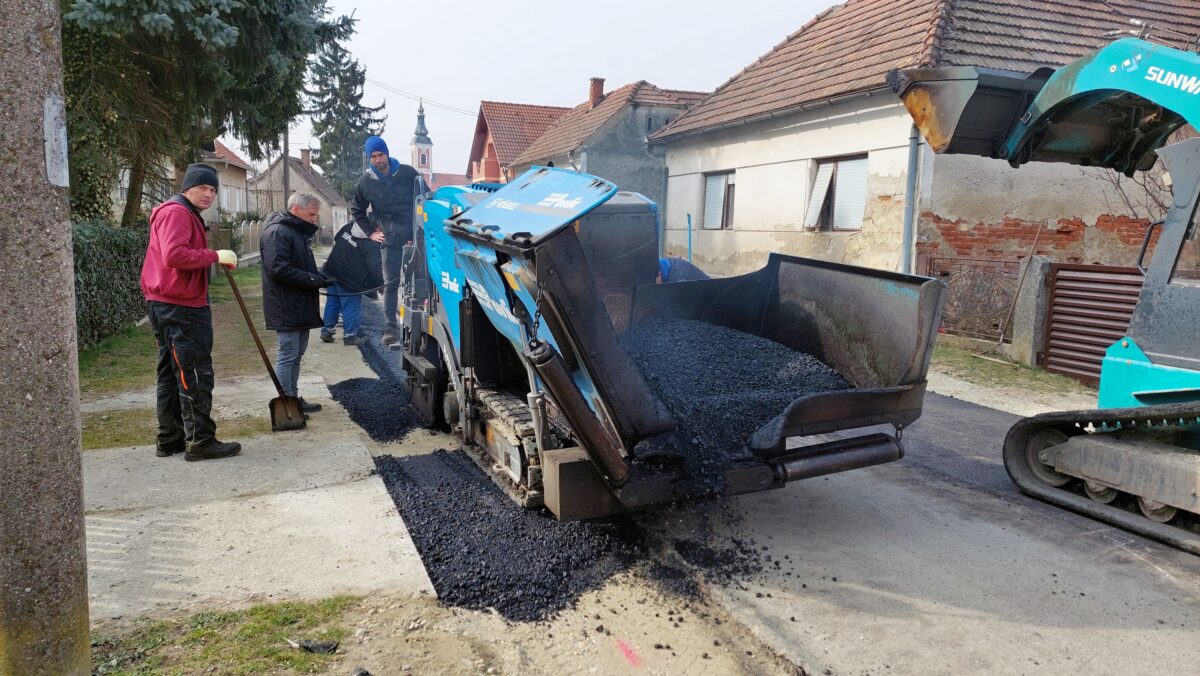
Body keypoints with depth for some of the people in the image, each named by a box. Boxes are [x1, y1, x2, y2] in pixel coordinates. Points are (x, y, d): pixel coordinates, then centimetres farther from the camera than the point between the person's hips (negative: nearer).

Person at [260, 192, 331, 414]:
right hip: (287, 309, -10)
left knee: (296, 354, 15)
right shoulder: (277, 232, -14)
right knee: (288, 355, -5)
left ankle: (294, 399, 23)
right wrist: (314, 280, -21)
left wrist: (320, 278, 5)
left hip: (301, 306, 10)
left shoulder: (300, 232, 19)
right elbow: (279, 269, -24)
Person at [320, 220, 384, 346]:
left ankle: (326, 330, 26)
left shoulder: (349, 226, 1)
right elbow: (374, 268, -21)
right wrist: (380, 284, -10)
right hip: (350, 279, -8)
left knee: (332, 303, 18)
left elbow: (336, 239, 17)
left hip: (333, 271, 8)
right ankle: (350, 335, 11)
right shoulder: (372, 246, -21)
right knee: (351, 307, 4)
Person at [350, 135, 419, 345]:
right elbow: (357, 211, 19)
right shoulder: (366, 182, 3)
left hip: (415, 235, -1)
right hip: (390, 239, 1)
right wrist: (371, 232, 11)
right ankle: (390, 328, 6)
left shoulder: (407, 173, -2)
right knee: (391, 283, 2)